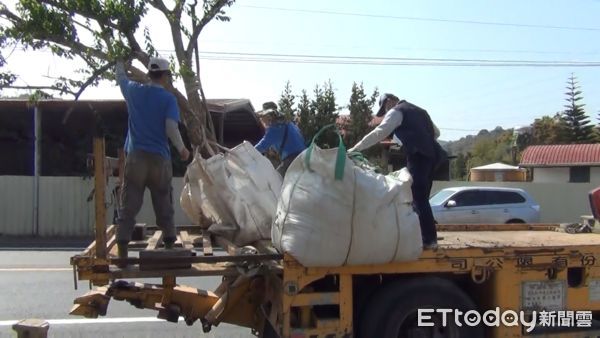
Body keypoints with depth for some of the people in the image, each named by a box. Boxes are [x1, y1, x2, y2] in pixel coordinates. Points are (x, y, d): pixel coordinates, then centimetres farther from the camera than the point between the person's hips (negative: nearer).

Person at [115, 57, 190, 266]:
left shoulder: (135, 92, 8)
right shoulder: (169, 98, -1)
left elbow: (121, 77, 30)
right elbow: (171, 128, -12)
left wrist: (121, 61, 49)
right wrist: (182, 149, 2)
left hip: (135, 157, 2)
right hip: (159, 159, -2)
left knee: (128, 208, 1)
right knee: (164, 208, 8)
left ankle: (122, 254, -2)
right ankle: (170, 248, 12)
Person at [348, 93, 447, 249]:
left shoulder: (396, 111, 3)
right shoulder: (419, 110, 27)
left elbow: (379, 133, -9)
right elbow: (436, 132, 33)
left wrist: (354, 149, -9)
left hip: (418, 156, -8)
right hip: (431, 155, 8)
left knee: (419, 199, -6)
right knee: (421, 198, 12)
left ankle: (429, 239, -8)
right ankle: (429, 236, 13)